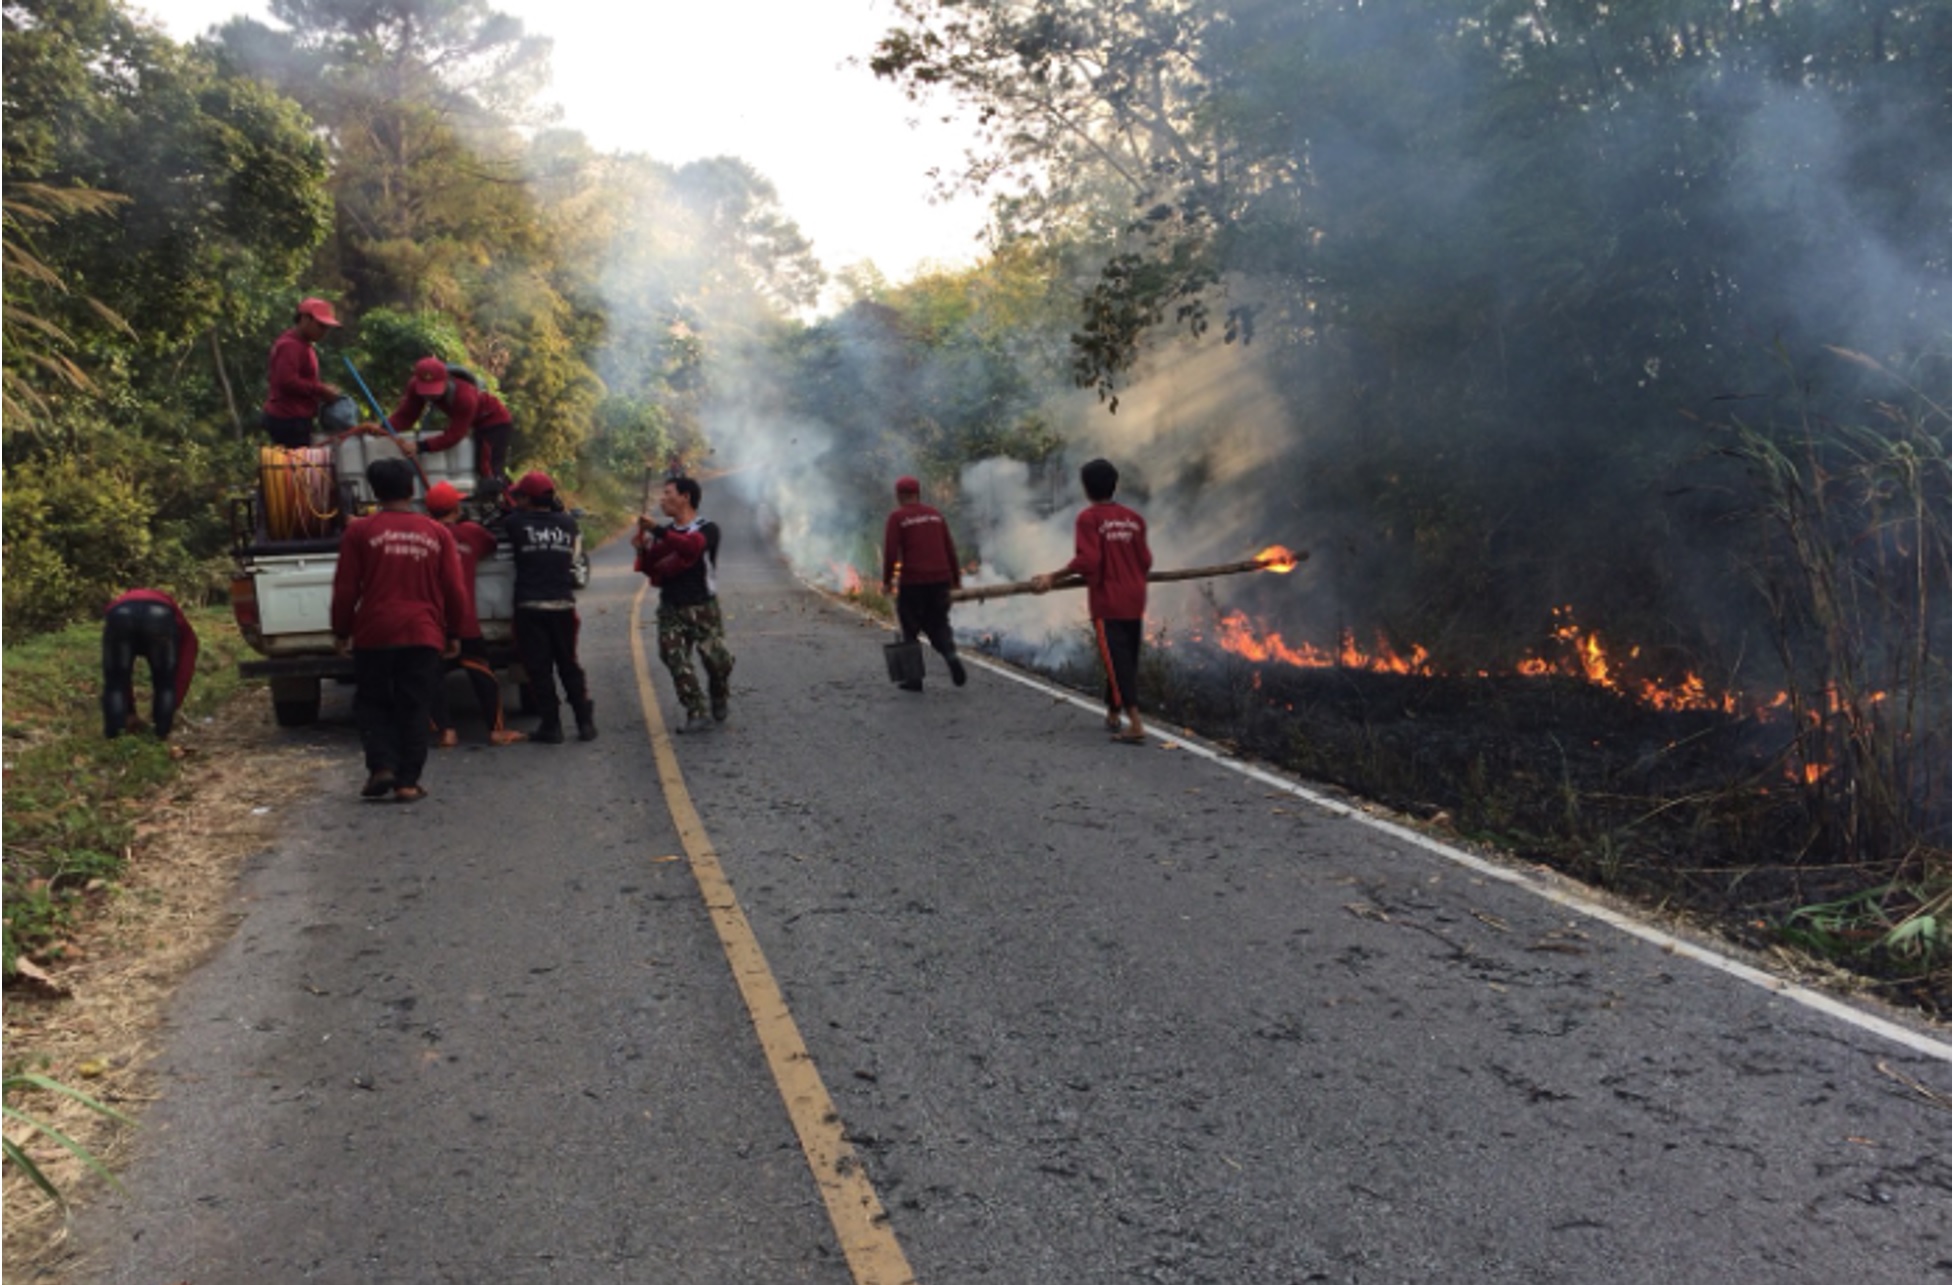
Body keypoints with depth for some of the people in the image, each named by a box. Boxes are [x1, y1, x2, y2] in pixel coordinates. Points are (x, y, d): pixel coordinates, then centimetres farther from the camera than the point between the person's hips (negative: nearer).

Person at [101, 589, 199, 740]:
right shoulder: (183, 629, 41)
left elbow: (119, 675, 46)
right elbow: (183, 675, 31)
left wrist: (130, 713, 48)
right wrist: (171, 711, 34)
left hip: (119, 615, 2)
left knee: (115, 681, 20)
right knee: (165, 681, 20)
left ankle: (113, 735, 17)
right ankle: (162, 734, 18)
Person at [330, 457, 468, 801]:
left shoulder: (360, 531, -2)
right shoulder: (437, 534, 3)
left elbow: (345, 589, 0)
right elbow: (455, 591, 3)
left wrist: (341, 632, 10)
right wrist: (454, 634, 13)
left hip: (374, 635, -1)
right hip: (424, 635, 1)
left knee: (371, 704, 14)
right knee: (414, 709, 6)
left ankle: (381, 766, -1)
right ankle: (408, 782, 4)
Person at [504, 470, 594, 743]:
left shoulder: (515, 523, -7)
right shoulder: (569, 524, 3)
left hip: (530, 606, -3)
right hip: (563, 605, 3)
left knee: (539, 669, 4)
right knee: (569, 665, 13)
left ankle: (551, 726, 4)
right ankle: (585, 723, 11)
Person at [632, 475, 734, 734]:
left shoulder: (707, 529, -6)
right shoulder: (665, 533, 12)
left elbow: (691, 547, -28)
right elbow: (650, 569, 14)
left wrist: (657, 531, -31)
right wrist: (643, 550, -5)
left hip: (702, 608, -4)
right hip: (671, 608, 4)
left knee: (716, 659, -8)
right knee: (675, 659, -9)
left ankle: (720, 701, 22)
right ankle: (696, 714, -4)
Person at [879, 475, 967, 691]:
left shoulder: (897, 517, -3)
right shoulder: (935, 515, 12)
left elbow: (890, 552, -10)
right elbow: (950, 548, 12)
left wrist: (886, 581, -2)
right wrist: (956, 578, 18)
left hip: (912, 582, -4)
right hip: (940, 580, 4)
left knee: (910, 630, 8)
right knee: (938, 624, 14)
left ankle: (914, 678, 8)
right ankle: (951, 655, -13)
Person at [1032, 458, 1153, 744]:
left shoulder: (1088, 517, -8)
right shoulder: (1134, 518, 7)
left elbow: (1087, 560, -19)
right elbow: (1145, 561, 9)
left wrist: (1052, 576, -15)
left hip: (1108, 603, -6)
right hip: (1134, 602, 6)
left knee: (1117, 662, -5)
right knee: (1127, 660, 15)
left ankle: (1136, 725, -13)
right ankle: (1113, 714, 28)